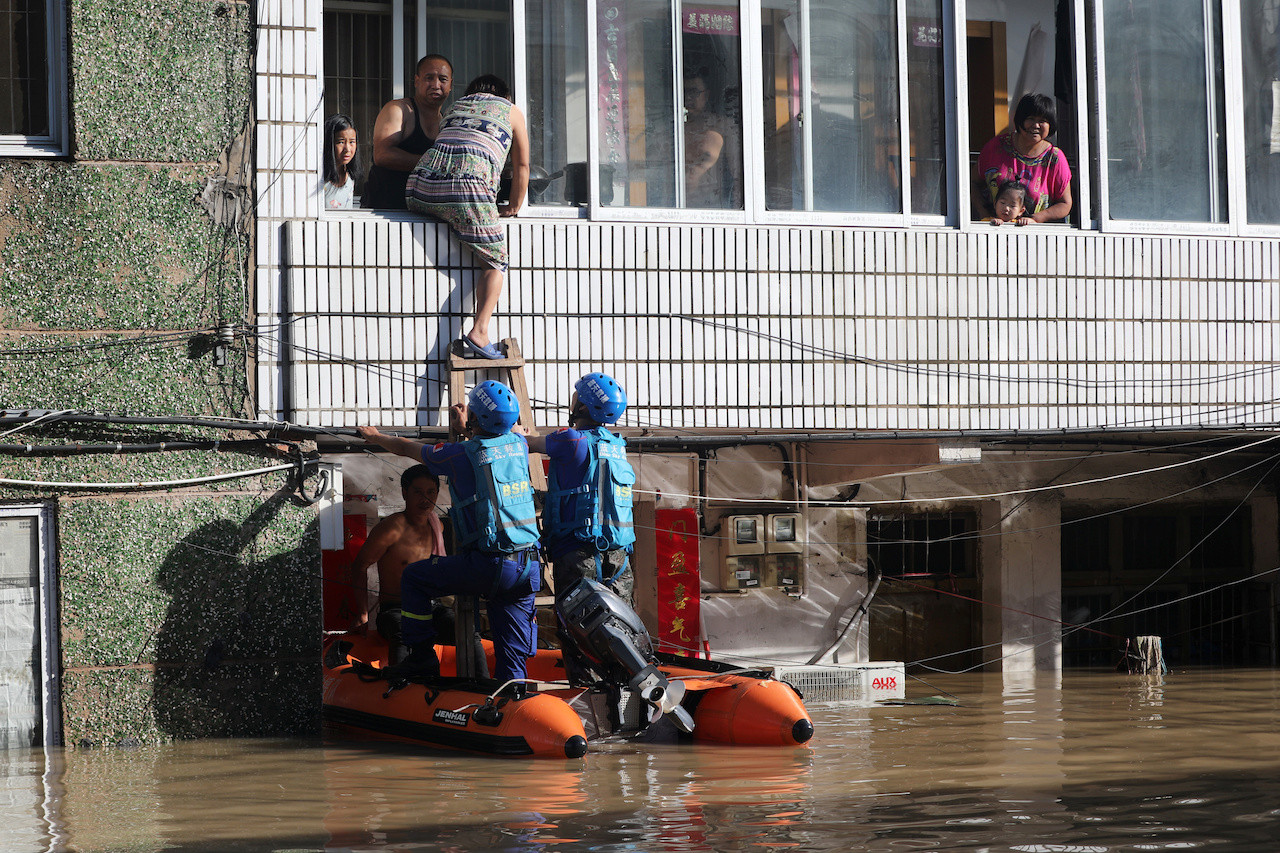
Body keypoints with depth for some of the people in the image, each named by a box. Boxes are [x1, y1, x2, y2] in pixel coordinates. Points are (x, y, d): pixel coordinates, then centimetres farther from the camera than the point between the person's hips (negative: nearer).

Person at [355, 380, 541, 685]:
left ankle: (422, 657, 18)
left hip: (487, 565, -5)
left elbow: (406, 448, 12)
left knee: (413, 577, 15)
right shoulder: (518, 445, 6)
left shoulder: (461, 454, -7)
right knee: (512, 652, 10)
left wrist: (375, 436, 30)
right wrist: (467, 428, 45)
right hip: (528, 568, 5)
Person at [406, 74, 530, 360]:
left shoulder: (456, 106, 34)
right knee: (495, 261, 2)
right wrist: (514, 206, 35)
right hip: (468, 185, -4)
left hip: (421, 187, 5)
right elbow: (521, 166, 23)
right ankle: (479, 331, -15)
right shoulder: (511, 111, 23)